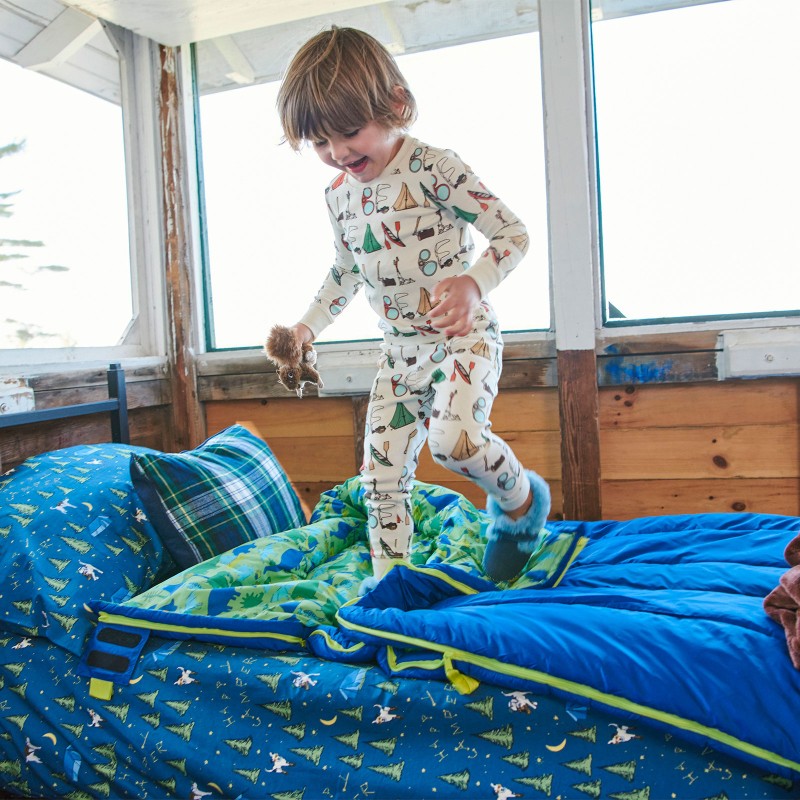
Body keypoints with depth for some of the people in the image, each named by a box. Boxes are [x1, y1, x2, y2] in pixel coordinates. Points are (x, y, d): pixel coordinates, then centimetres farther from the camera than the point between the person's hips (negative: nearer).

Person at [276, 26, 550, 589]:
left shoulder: (435, 169, -14)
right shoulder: (339, 194, 5)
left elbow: (514, 234, -12)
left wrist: (473, 284, -30)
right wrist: (308, 326, 13)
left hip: (465, 337, -6)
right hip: (400, 351, 6)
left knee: (453, 436, -31)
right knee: (381, 472, 3)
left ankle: (520, 500, 1)